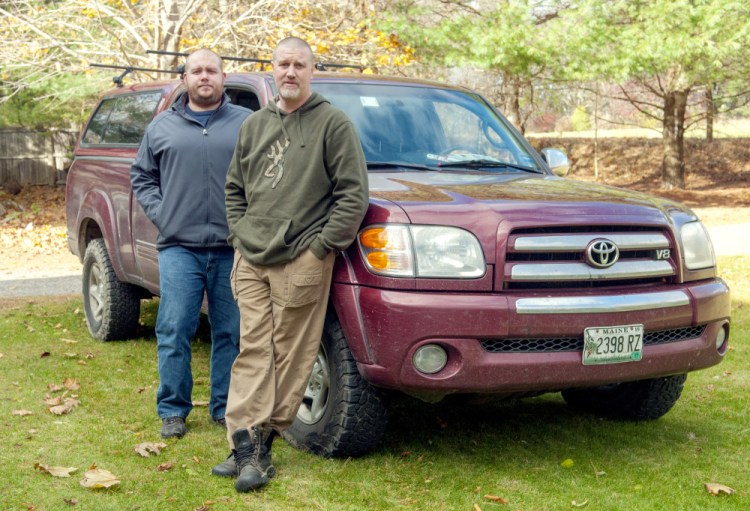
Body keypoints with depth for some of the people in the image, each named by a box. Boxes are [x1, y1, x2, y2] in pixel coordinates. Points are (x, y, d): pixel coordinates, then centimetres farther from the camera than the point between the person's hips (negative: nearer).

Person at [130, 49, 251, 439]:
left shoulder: (247, 124, 8)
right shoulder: (162, 127, 12)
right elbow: (141, 176, 16)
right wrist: (160, 213, 2)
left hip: (232, 249, 0)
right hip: (179, 247, 0)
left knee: (231, 333, 6)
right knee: (174, 331, -1)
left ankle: (226, 408, 18)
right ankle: (172, 410, 11)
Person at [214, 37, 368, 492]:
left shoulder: (333, 123, -2)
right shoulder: (254, 125, 16)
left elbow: (354, 194, -7)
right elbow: (235, 188, 24)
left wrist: (322, 246, -10)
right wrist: (240, 233, 10)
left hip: (301, 262, -5)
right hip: (251, 261, 5)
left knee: (289, 357, 0)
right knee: (253, 351, 1)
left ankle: (261, 443, 8)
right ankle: (247, 446, 1)